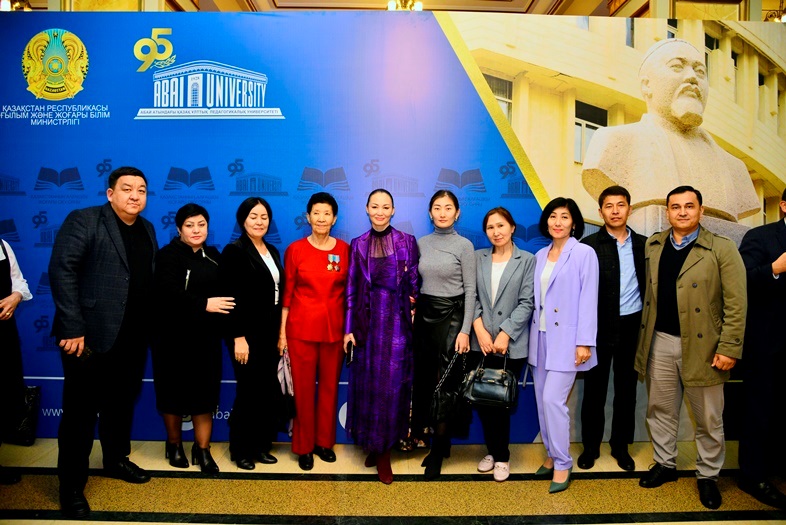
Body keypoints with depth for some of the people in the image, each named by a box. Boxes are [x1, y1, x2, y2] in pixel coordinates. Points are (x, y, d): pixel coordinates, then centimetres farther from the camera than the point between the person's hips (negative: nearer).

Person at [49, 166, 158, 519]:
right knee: (80, 411, 5)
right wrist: (72, 328, -19)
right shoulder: (83, 221, -8)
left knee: (122, 404, 19)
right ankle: (71, 486, 19)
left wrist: (149, 328, 6)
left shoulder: (147, 229, 11)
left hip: (133, 340, 6)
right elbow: (62, 271, -15)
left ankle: (116, 460, 39)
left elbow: (149, 280, 11)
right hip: (91, 337, -6)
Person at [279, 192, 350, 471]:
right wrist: (282, 332, -2)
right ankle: (304, 446, 22)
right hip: (301, 328, -2)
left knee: (329, 386, 11)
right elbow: (287, 293, 0)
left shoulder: (345, 249, 3)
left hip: (334, 328, 2)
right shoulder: (295, 250, -2)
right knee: (303, 388, 5)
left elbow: (348, 292, 7)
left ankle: (324, 441, 29)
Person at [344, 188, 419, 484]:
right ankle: (374, 445, 24)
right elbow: (352, 289, 4)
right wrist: (349, 328, 1)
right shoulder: (358, 245, 5)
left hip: (397, 320, -1)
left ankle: (384, 450, 15)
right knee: (368, 383, 7)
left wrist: (413, 310, -9)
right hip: (368, 321, 2)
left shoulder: (407, 241, 1)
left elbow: (414, 282, 4)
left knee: (393, 384, 1)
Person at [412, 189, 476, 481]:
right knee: (424, 377, 8)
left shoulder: (464, 246, -5)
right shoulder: (421, 243, 7)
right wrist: (412, 313, 8)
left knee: (446, 383, -1)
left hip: (451, 315, -4)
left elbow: (470, 290, -7)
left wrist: (465, 330, -12)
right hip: (424, 314, 5)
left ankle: (439, 450, 12)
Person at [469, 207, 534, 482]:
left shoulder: (527, 260, 2)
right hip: (481, 343, 3)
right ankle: (492, 451, 27)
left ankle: (502, 456, 23)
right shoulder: (478, 258, 9)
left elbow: (526, 303, -5)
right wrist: (479, 329, -9)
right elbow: (472, 296, 4)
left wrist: (504, 334, -12)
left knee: (501, 400, 3)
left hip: (511, 344, -2)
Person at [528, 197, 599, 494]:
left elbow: (588, 300, -10)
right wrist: (531, 334, 9)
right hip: (540, 337, 6)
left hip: (566, 338, -6)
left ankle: (562, 463, 8)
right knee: (542, 400, 10)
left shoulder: (584, 253, -7)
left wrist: (584, 342, -14)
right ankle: (551, 455, 27)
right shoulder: (540, 255, 10)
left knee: (553, 399, -9)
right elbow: (536, 298, 12)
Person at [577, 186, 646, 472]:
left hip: (632, 326, 3)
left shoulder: (643, 245, 5)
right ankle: (590, 446, 23)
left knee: (626, 389, 13)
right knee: (595, 389, 8)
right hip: (600, 327, -3)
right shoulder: (589, 245, -5)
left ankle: (621, 446, 28)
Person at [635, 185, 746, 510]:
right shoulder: (652, 246, 7)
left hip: (701, 346, -3)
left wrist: (729, 348, -12)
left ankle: (708, 476, 28)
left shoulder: (722, 249, -6)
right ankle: (665, 464, 33)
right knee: (661, 410, 15)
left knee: (708, 419, 9)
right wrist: (643, 339, 7)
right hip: (659, 342, 4)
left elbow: (736, 304, -9)